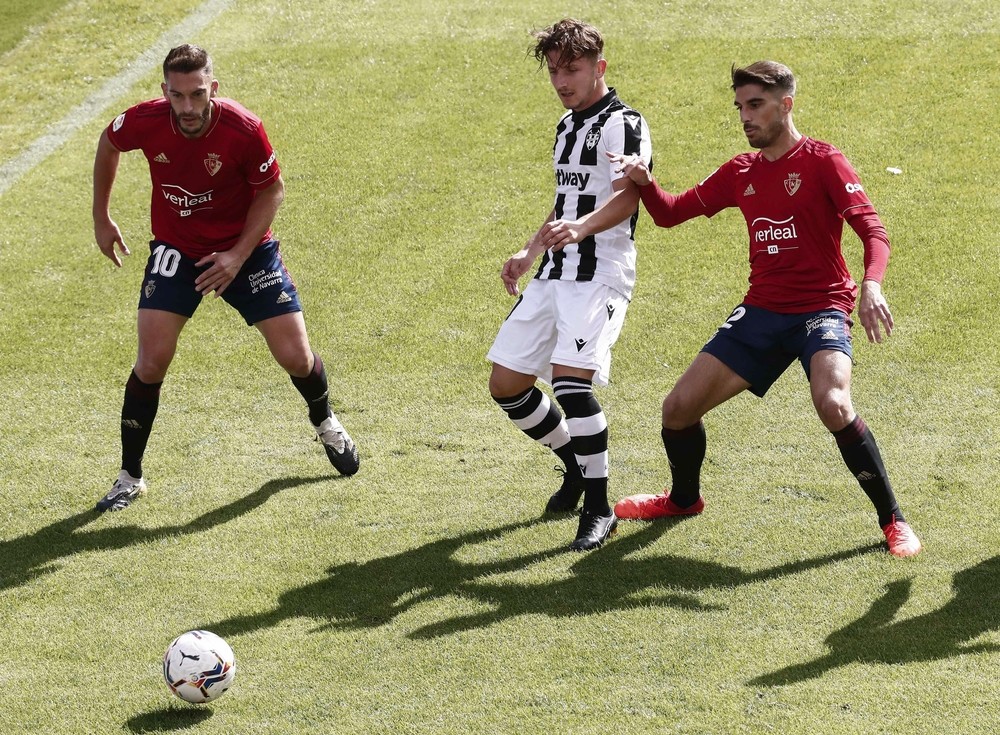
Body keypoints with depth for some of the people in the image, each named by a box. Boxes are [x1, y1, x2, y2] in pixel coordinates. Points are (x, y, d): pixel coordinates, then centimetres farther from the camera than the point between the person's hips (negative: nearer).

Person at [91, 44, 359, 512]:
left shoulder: (243, 129, -26)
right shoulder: (144, 122, -21)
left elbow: (272, 190, -9)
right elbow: (108, 145, 4)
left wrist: (239, 254, -17)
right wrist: (102, 219, 8)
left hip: (244, 248, -1)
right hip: (175, 249, 1)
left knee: (295, 356, -2)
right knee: (151, 360, -13)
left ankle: (325, 423, 33)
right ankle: (130, 477, 3)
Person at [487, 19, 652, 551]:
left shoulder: (623, 124, -9)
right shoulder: (567, 126, 19)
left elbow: (626, 198, -26)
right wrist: (529, 253, 26)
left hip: (601, 272, -9)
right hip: (556, 271, 9)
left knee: (570, 378, -26)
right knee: (507, 385, 6)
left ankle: (598, 508, -14)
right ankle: (577, 467, 28)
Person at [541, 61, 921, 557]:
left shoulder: (822, 162, -8)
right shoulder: (741, 173, 10)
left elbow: (873, 230, -18)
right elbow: (672, 212, 16)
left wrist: (871, 285, -37)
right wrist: (643, 181, -6)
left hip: (821, 308, -6)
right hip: (761, 311, 6)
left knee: (833, 404, -33)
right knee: (679, 408, 2)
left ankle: (893, 520, -17)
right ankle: (683, 499, 33)